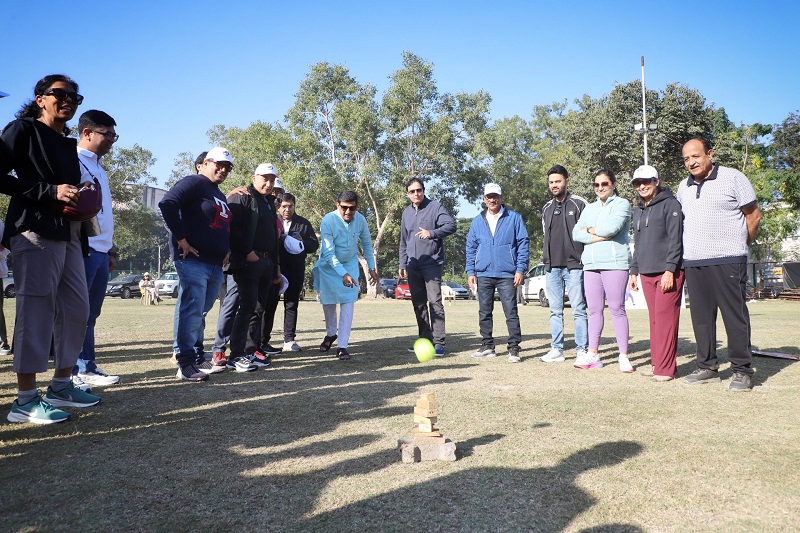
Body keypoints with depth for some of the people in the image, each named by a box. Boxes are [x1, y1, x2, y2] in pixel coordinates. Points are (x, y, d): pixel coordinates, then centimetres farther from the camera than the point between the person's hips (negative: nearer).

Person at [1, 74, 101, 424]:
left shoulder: (68, 145, 22)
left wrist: (82, 204, 5)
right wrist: (51, 192, -15)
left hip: (69, 235, 8)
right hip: (35, 233, -8)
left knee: (77, 309, 8)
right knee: (36, 311, -7)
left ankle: (61, 386, 19)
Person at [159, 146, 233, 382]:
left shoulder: (220, 195, 24)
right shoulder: (193, 183, -4)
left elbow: (224, 226, 33)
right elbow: (167, 204, -18)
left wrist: (226, 251, 16)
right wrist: (181, 239, -18)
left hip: (215, 265, 9)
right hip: (193, 261, -9)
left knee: (200, 312, 13)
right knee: (192, 311, -11)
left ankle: (194, 356, 22)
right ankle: (186, 364, -9)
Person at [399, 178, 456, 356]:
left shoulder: (435, 207, -2)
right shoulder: (407, 212, 16)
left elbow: (451, 225, -12)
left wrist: (432, 233, -26)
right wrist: (403, 264, 18)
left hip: (432, 263, -6)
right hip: (413, 266, 6)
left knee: (435, 302, -10)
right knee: (418, 304, 9)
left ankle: (439, 342, -7)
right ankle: (425, 340, 17)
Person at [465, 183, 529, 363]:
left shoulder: (514, 218, 3)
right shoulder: (477, 221, 12)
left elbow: (523, 243, 1)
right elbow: (471, 248, 14)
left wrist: (521, 269, -6)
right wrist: (470, 272, 6)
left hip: (507, 274, -3)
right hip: (483, 274, 4)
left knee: (511, 313, -4)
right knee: (484, 313, 8)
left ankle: (514, 349, 2)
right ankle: (487, 346, 19)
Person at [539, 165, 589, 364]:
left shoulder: (579, 204, -1)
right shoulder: (547, 208, 17)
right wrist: (546, 255, 14)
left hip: (574, 266, -5)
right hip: (552, 267, 6)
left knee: (578, 310, -2)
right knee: (555, 311, 8)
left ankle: (582, 350, 4)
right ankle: (557, 349, 15)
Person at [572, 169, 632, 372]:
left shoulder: (622, 204, 2)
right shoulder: (589, 208, 20)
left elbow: (611, 227, -15)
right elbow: (576, 233, 8)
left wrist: (589, 230, 2)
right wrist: (600, 236, -7)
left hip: (614, 263, -6)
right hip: (591, 264, 6)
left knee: (617, 310, -5)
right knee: (594, 310, 6)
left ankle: (624, 356, 0)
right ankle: (592, 354, 10)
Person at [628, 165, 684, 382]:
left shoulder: (670, 204, -3)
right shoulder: (638, 210, 19)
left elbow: (675, 240, -10)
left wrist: (670, 270, -17)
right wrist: (634, 271, 19)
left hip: (668, 271, -7)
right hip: (646, 273, 7)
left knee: (665, 318, -9)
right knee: (654, 319, 8)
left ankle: (666, 368, -6)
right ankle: (657, 363, 13)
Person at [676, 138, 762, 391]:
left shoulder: (733, 178, -1)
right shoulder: (684, 188, 15)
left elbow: (754, 215, 3)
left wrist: (739, 245, 8)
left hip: (727, 261, -5)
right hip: (693, 263, 6)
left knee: (735, 315, -3)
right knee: (701, 316, 8)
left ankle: (742, 371, 6)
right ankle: (707, 367, 18)